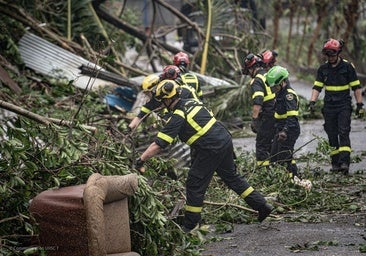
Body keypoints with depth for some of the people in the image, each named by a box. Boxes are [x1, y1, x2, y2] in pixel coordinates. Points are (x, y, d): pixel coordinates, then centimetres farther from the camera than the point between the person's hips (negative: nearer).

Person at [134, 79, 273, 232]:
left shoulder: (178, 116, -12)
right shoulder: (192, 102, 12)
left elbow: (159, 144, -16)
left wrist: (140, 160, -13)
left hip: (211, 149, -8)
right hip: (226, 141, 8)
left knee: (195, 184, 2)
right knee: (232, 177, 22)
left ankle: (190, 225, 8)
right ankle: (262, 205, 26)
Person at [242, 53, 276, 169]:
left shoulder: (257, 81, -13)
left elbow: (257, 104, -24)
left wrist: (254, 120, -19)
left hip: (268, 118, -8)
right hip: (280, 118, 8)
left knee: (262, 145, 0)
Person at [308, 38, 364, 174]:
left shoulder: (347, 67, -2)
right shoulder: (323, 69, 7)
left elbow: (356, 87, 2)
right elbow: (317, 87, 7)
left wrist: (359, 104, -2)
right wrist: (312, 102, -6)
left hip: (344, 106, -4)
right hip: (329, 106, 4)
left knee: (344, 133, -14)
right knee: (332, 136, 4)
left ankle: (344, 162, -20)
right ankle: (335, 163, 8)